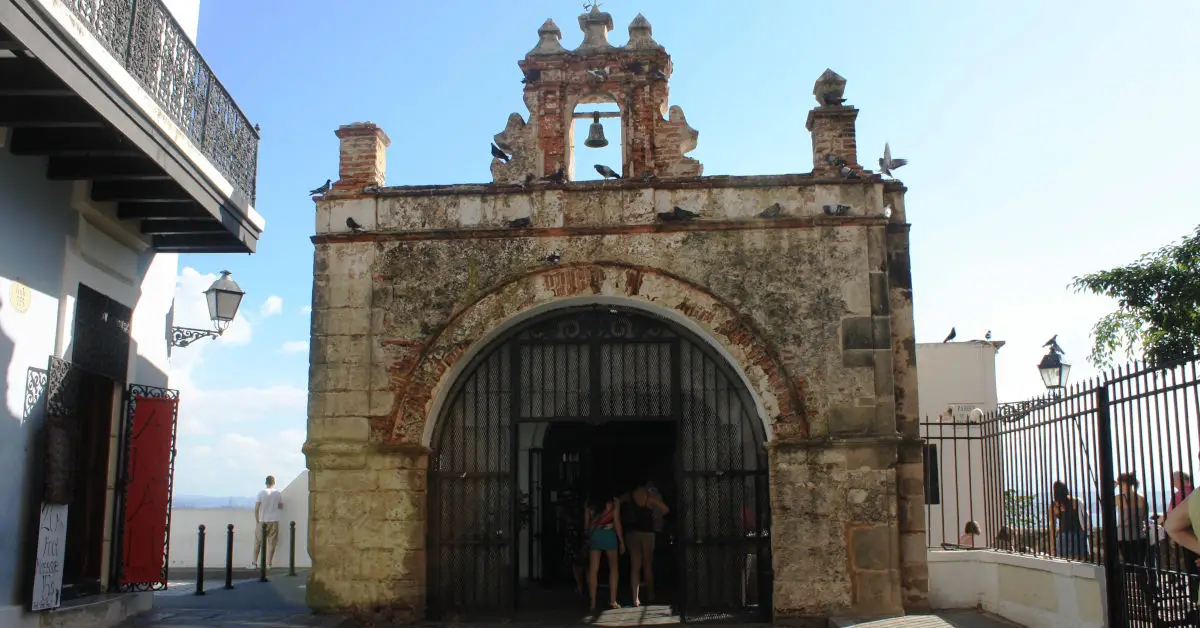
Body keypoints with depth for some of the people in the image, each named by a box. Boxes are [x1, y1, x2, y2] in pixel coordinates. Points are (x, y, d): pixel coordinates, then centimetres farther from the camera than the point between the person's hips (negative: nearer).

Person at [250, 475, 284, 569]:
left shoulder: (261, 493, -5)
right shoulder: (278, 493, 0)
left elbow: (256, 508, -7)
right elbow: (281, 507, 11)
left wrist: (257, 520, 2)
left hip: (262, 520, -1)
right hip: (274, 520, 1)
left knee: (258, 542, 9)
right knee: (271, 543, 5)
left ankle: (254, 563, 11)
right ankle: (269, 564, 6)